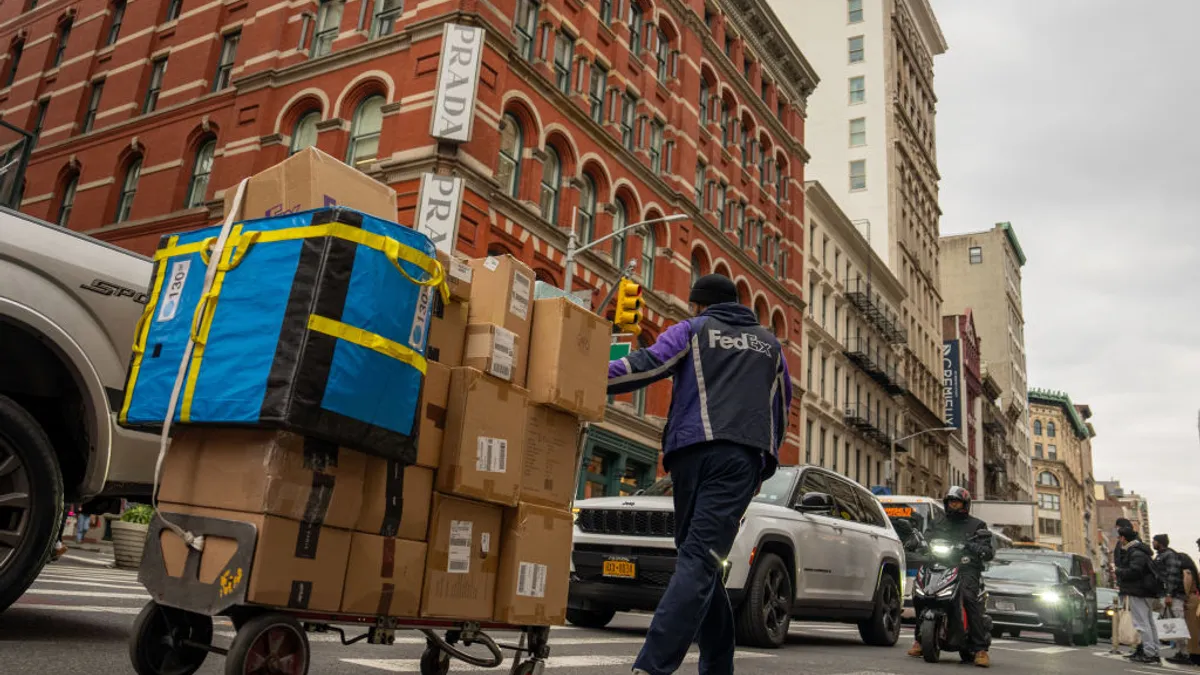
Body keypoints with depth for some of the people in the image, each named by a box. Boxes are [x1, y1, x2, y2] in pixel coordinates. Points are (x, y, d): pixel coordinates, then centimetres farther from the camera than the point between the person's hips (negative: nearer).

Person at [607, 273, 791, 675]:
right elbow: (781, 413, 27)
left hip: (692, 452, -1)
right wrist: (760, 468, 34)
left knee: (698, 560, 11)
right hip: (743, 457, 1)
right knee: (701, 562, -9)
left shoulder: (692, 331, 15)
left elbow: (647, 365, -2)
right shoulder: (770, 344, 25)